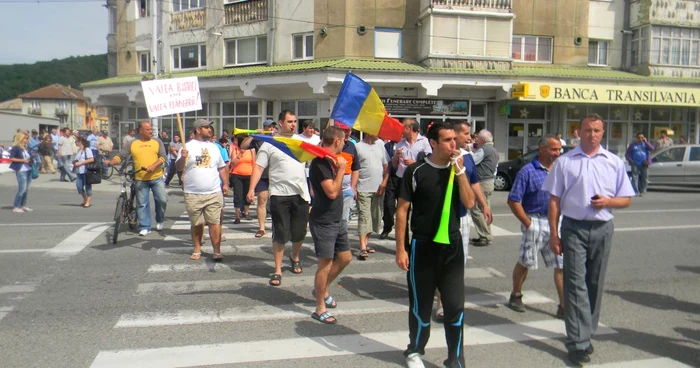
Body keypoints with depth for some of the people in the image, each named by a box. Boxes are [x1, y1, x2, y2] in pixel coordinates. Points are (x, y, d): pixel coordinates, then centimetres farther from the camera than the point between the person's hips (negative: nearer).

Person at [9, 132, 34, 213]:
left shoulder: (26, 148, 15)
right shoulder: (15, 148, -7)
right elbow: (11, 158, -12)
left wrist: (30, 160, 6)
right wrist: (22, 160, -17)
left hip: (28, 170, 8)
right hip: (21, 171, -8)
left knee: (26, 189, 10)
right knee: (22, 189, -11)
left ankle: (23, 206, 18)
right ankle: (15, 207, -4)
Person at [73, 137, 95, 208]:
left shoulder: (87, 149, -8)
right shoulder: (79, 150, 17)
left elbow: (92, 159, -17)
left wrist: (80, 163, -17)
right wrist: (75, 163, 7)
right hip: (79, 171, 8)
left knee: (88, 186, -1)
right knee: (79, 185, 3)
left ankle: (88, 202, 7)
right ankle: (85, 200, 21)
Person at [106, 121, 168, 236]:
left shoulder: (157, 142, 6)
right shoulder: (133, 144, 6)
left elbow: (162, 157, -4)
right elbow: (120, 156, 3)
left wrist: (153, 166, -20)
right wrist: (111, 162, -17)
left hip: (156, 178, 0)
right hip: (140, 179, 0)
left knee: (162, 200, -4)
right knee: (142, 204, 3)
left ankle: (160, 221, 21)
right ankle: (144, 227, 11)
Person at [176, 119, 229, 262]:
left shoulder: (214, 147, 13)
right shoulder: (187, 147, 1)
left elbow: (222, 167, 19)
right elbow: (179, 168, -4)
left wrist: (225, 183, 11)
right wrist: (182, 158, -23)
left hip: (214, 193, 2)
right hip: (193, 194, -2)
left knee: (214, 222, -2)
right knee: (196, 223, 9)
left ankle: (217, 251, 2)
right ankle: (197, 249, 23)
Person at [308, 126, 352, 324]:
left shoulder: (332, 161, 12)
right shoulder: (320, 163, -18)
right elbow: (332, 192, -24)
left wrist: (340, 169, 9)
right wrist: (341, 170, -16)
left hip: (336, 219, 10)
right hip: (323, 222, -10)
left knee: (345, 257, 15)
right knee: (326, 264, -4)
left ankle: (322, 290, 35)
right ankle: (320, 309, 9)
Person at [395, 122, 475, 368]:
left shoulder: (458, 169, 4)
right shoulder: (416, 171, -9)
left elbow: (469, 204, -6)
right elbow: (402, 210, -6)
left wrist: (460, 170, -14)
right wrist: (400, 248, -9)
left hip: (452, 246, 3)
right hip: (422, 246, -3)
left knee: (455, 305, 4)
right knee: (421, 304, 10)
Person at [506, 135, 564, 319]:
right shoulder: (528, 171, -9)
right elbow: (513, 201, -10)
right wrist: (527, 222, -11)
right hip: (536, 222, -5)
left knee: (562, 265, 3)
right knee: (525, 262, 8)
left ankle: (564, 307, 9)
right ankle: (516, 296, 29)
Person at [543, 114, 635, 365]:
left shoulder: (614, 163, 6)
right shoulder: (565, 162, 2)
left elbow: (626, 199, 8)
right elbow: (554, 200, 2)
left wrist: (608, 201, -14)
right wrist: (554, 233, -3)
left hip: (602, 229, 2)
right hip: (573, 228, -2)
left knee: (595, 284, 10)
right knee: (576, 284, -6)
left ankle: (585, 333, 25)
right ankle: (578, 343, -6)